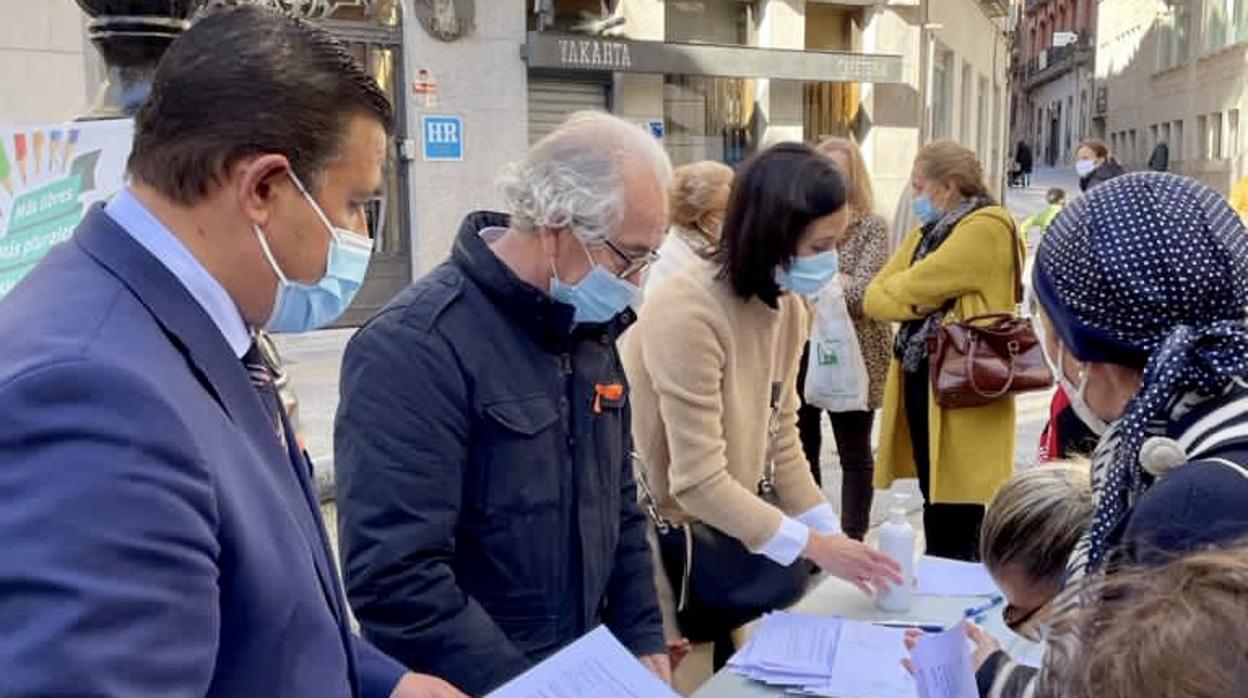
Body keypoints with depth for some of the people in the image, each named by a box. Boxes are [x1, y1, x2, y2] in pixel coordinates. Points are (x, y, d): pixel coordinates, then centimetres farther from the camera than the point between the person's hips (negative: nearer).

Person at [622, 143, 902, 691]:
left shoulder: (787, 309, 0)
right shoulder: (687, 314, -27)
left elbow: (781, 443, 1)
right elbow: (698, 483, -26)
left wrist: (837, 537, -8)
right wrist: (815, 546, -22)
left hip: (718, 541, 8)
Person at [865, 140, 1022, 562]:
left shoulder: (987, 227, -11)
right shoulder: (926, 233, 17)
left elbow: (915, 286, -18)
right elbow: (874, 299, 6)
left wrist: (896, 288, 2)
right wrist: (912, 302, -12)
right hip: (918, 378, 9)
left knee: (956, 524, -1)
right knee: (934, 501, 17)